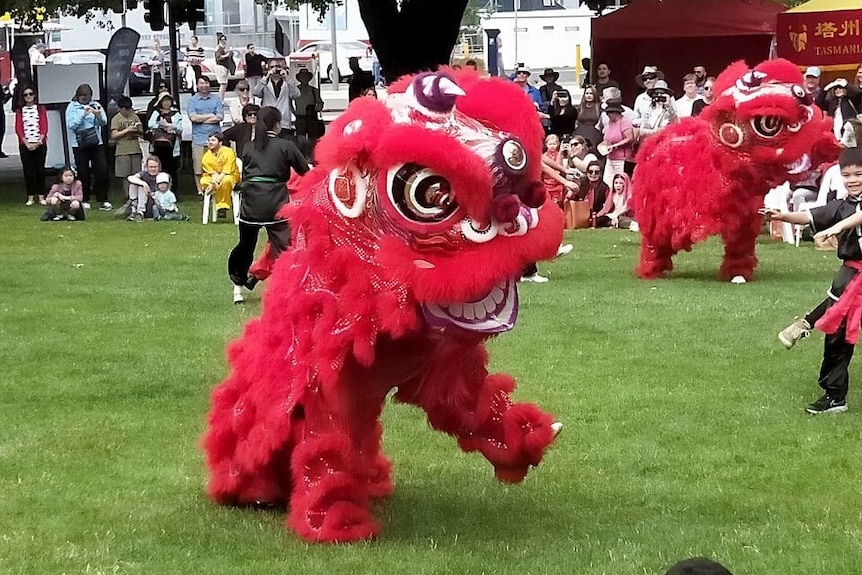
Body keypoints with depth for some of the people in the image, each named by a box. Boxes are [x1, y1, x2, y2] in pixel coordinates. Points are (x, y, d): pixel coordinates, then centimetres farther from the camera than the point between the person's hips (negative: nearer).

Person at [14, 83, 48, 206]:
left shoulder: (40, 109, 7)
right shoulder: (20, 110, 7)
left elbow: (44, 127, 1)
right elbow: (18, 128, 1)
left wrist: (39, 142, -12)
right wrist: (27, 143, -10)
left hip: (40, 144, 0)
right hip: (25, 145, 0)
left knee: (40, 170, 0)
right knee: (28, 171, 0)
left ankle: (41, 196, 5)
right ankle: (30, 197, 5)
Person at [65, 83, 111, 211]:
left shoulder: (96, 105, 7)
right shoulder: (72, 107, 0)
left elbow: (103, 123, -1)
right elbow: (71, 125, -12)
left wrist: (98, 115, -22)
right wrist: (83, 115, -22)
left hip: (96, 143, 2)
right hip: (79, 144, -2)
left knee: (102, 170, -4)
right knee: (83, 173, 1)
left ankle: (103, 200, 2)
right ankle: (85, 201, 10)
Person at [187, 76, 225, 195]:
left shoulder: (216, 99, 12)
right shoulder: (192, 100, 9)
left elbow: (220, 117, -1)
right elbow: (193, 117, -7)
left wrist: (201, 119, -3)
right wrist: (210, 116, -3)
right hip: (198, 139, -1)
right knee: (198, 169, -3)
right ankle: (200, 191, 5)